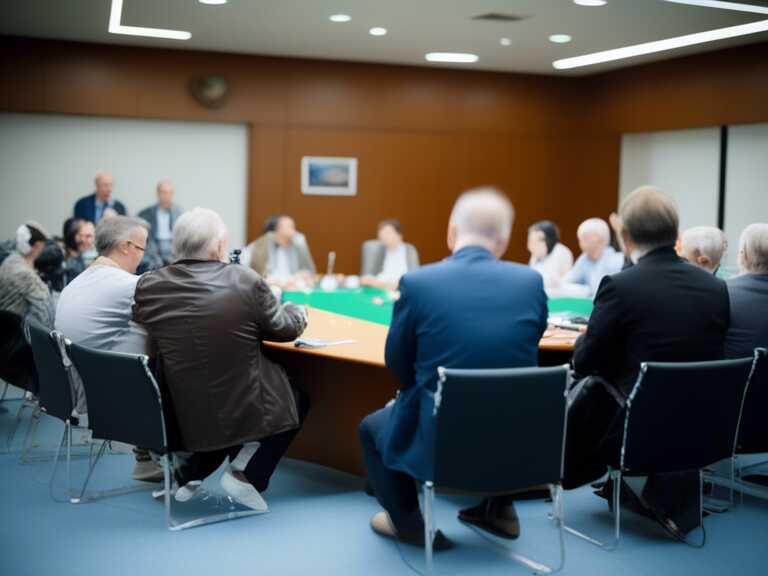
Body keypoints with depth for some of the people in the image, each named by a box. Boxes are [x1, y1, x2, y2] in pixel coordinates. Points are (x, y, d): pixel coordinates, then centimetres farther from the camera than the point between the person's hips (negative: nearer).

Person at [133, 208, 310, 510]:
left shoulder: (147, 286, -8)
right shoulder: (246, 281, -16)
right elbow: (284, 328, -1)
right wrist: (297, 312, 23)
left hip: (175, 416, 5)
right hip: (241, 414, -4)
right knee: (297, 399, 23)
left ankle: (188, 474, 22)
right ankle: (245, 474, 9)